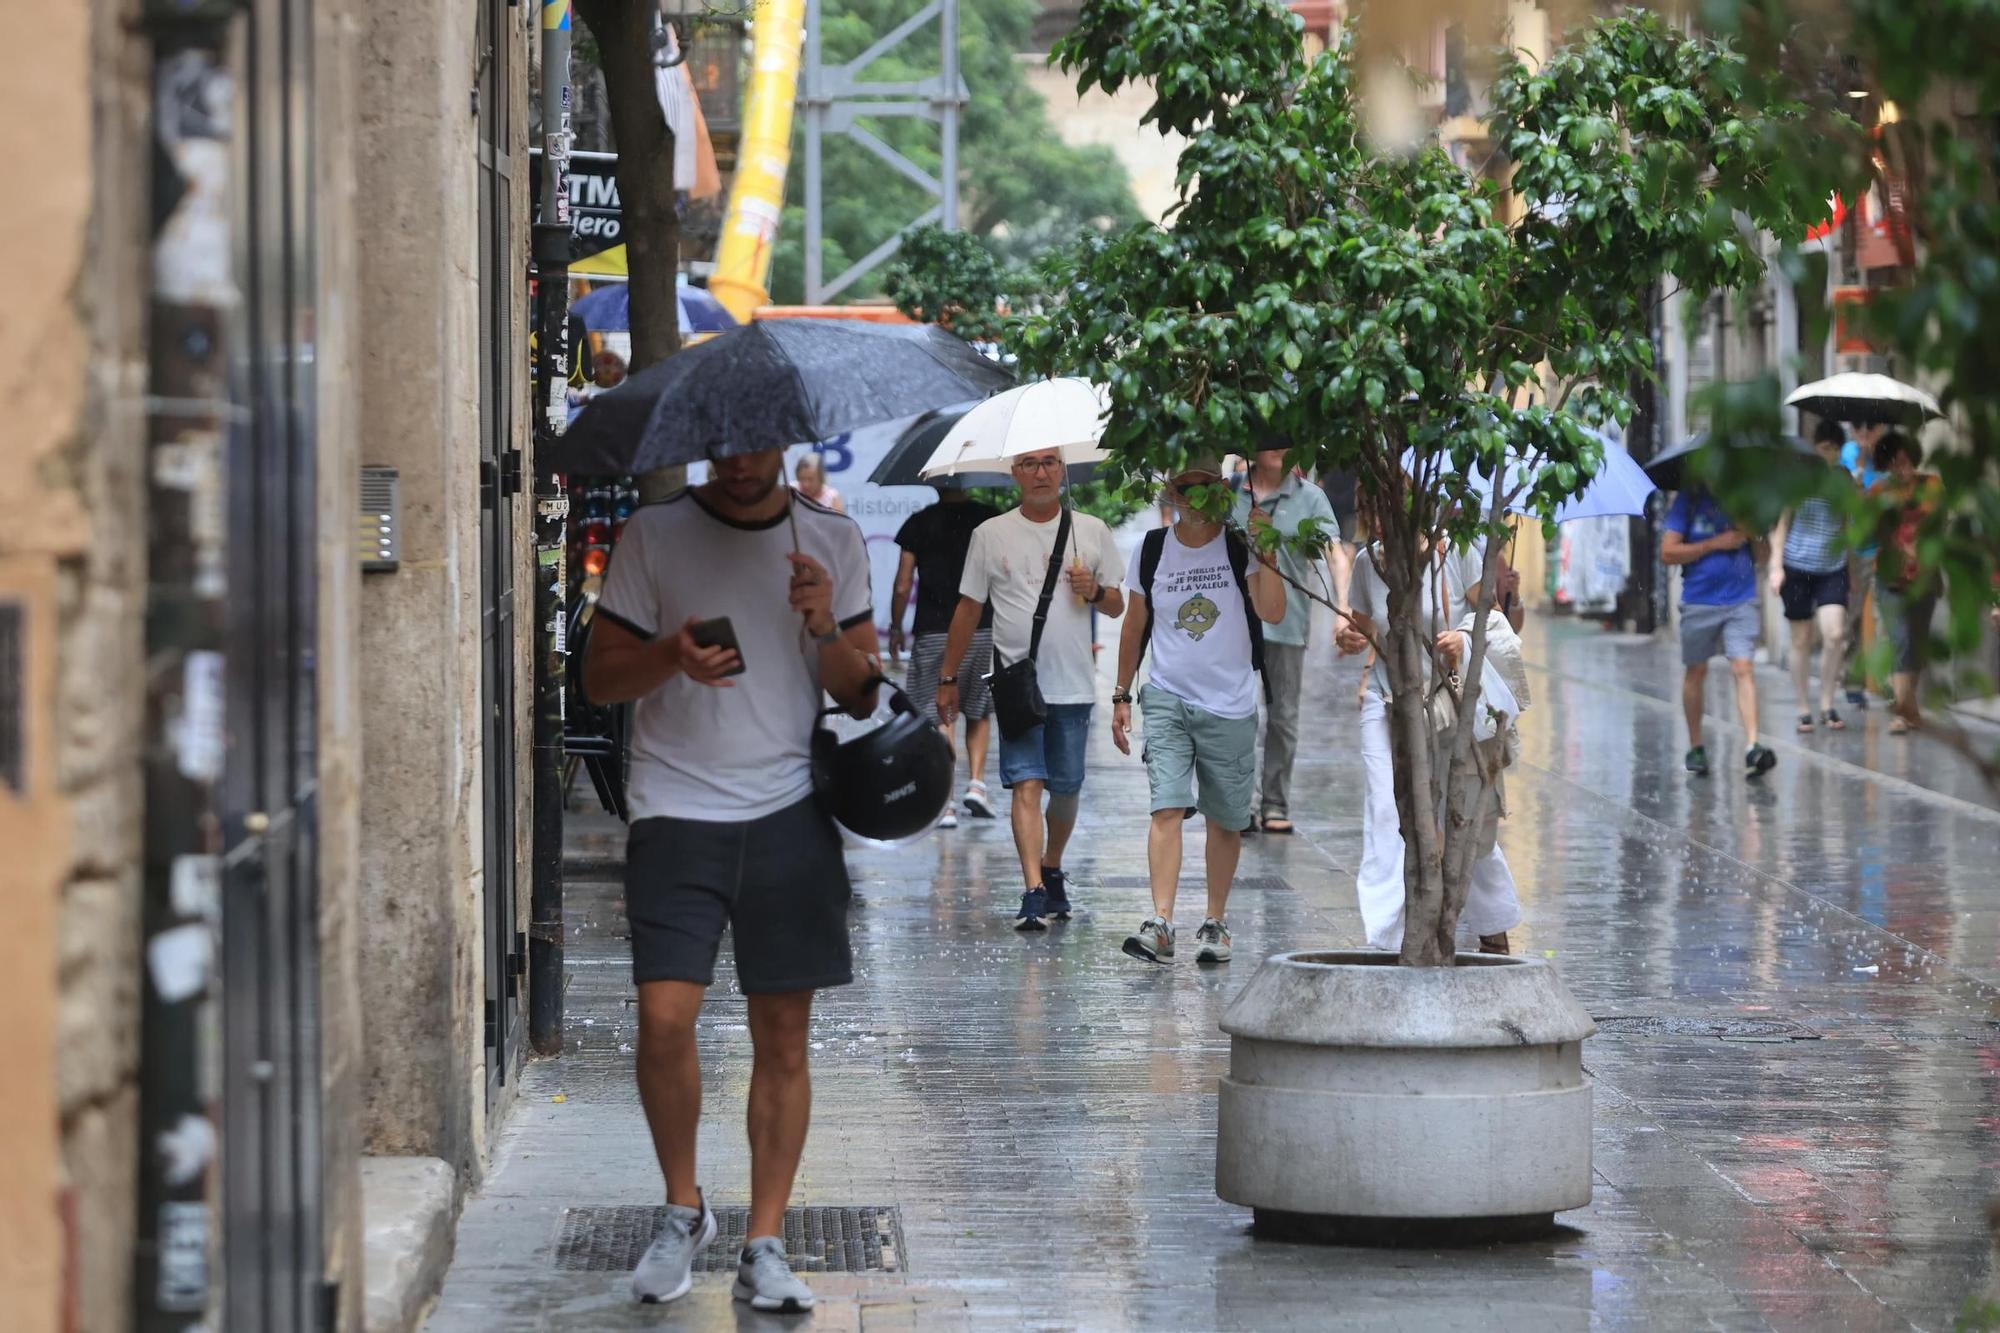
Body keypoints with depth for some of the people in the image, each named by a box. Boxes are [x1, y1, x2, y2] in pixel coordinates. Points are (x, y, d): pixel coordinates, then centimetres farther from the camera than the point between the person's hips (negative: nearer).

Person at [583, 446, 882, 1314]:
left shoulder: (833, 542, 9)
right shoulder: (654, 535, 4)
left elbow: (863, 695, 10)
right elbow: (600, 676, 4)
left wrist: (825, 630, -10)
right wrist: (673, 656, -16)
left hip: (792, 815, 2)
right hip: (678, 811, -2)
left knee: (783, 1037, 1)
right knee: (664, 1016, -14)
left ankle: (764, 1248, 9)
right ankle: (683, 1211, 8)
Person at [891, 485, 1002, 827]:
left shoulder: (919, 524, -1)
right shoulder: (992, 520, 2)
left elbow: (902, 587, -2)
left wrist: (896, 627, 12)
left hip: (933, 634, -2)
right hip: (983, 630, 2)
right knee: (978, 713, 18)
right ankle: (976, 783, 3)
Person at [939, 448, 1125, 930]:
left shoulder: (1092, 531, 8)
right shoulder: (991, 534, 5)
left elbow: (1117, 606, 13)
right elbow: (968, 609, 10)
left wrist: (1094, 591, -10)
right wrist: (948, 679, 9)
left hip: (1073, 685, 2)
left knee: (1066, 789, 9)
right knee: (1027, 785, -12)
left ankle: (1053, 872, 31)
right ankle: (1034, 892, -18)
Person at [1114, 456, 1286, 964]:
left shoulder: (1241, 546, -2)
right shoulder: (1151, 550, 5)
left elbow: (1272, 612, -16)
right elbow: (1134, 627, 14)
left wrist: (1264, 552, -21)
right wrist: (1122, 696, 13)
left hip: (1230, 704, 0)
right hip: (1167, 699, 0)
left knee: (1225, 820, 7)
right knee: (1167, 807, -14)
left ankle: (1215, 923, 20)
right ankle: (1160, 924, -22)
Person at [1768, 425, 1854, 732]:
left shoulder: (1844, 479, 5)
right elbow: (1781, 523, 0)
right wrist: (1777, 565, -5)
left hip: (1833, 570, 2)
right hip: (1797, 567, -2)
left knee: (1835, 635, -13)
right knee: (1801, 641, 5)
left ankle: (1827, 705, 1)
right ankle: (1804, 710, 14)